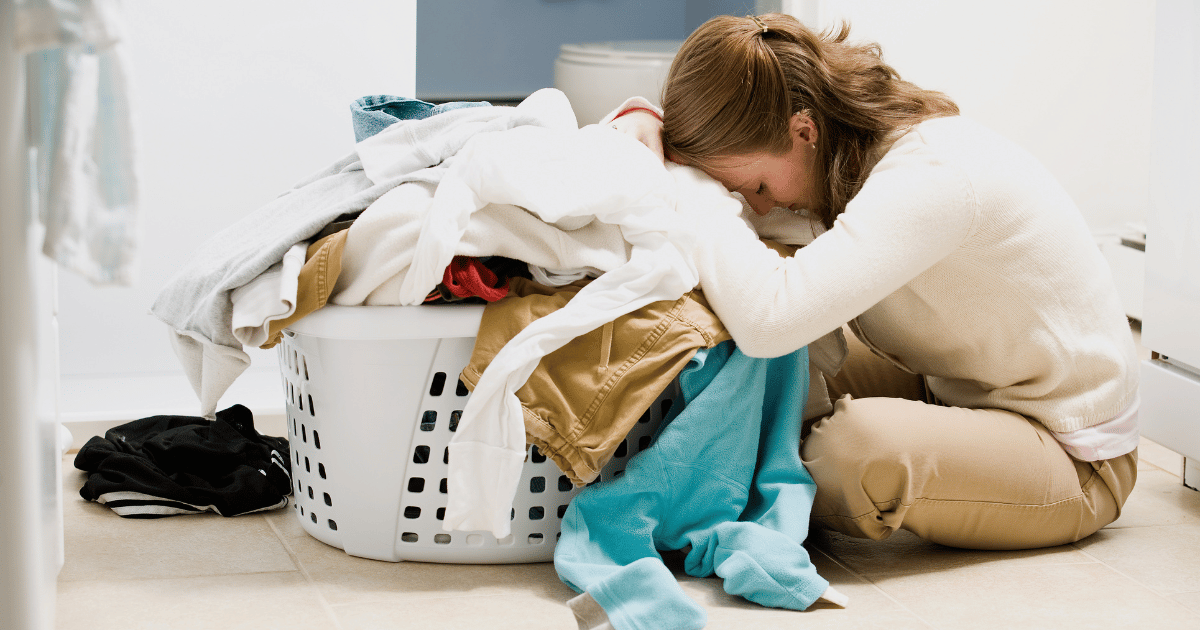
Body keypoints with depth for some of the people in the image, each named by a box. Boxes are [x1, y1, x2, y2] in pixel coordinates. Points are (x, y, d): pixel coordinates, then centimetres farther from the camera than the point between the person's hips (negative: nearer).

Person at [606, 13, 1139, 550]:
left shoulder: (932, 174, -32)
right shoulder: (839, 152, -4)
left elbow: (769, 318, -44)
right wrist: (643, 120, -13)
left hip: (1074, 461, -8)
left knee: (857, 444, -34)